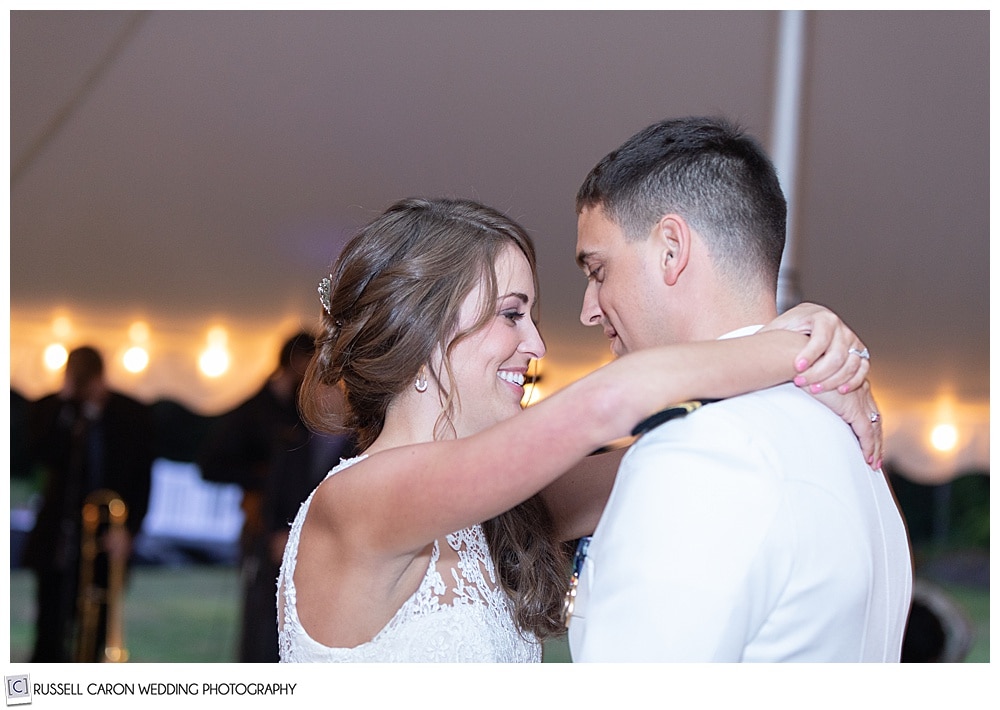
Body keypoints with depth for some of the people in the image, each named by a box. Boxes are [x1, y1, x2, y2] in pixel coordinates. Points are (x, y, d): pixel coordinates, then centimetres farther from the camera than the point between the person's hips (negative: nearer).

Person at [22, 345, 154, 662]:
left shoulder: (134, 416, 2)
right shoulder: (47, 409, 2)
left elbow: (141, 481, 4)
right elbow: (40, 455, -16)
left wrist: (126, 528, -8)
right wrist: (65, 403, -18)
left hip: (107, 541, 0)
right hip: (57, 540, 0)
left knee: (93, 637, 1)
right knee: (50, 635, -1)